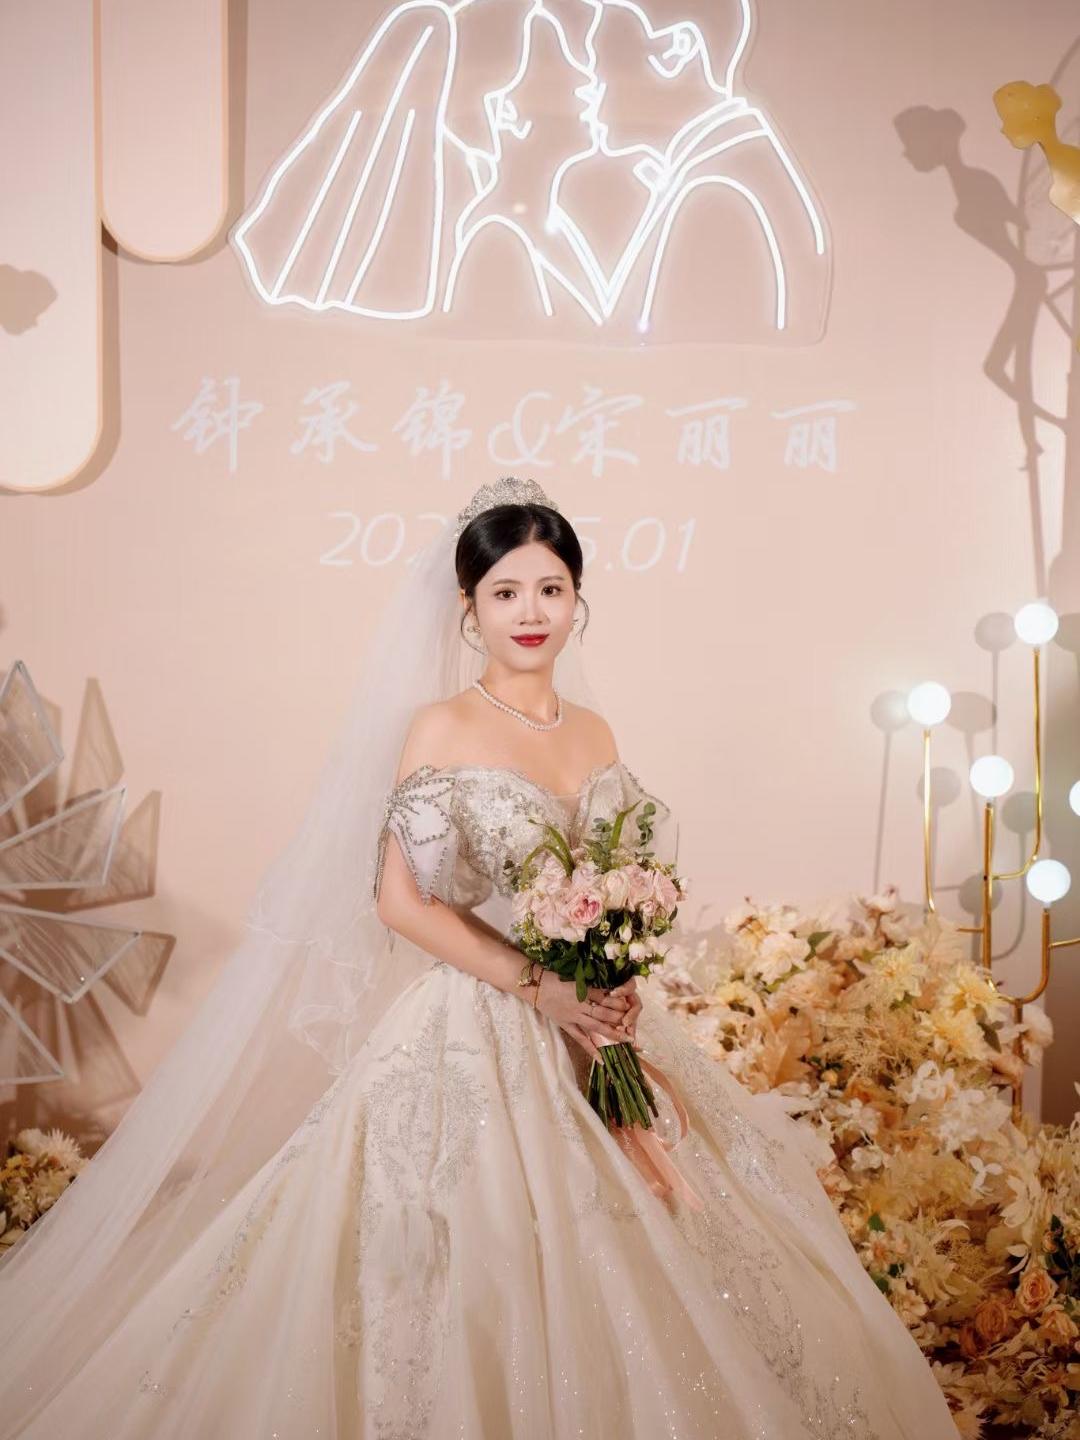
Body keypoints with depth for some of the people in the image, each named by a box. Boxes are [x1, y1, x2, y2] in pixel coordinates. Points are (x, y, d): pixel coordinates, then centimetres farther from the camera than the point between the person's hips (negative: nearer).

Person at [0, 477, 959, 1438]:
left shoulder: (595, 732, 9)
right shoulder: (441, 727, -7)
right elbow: (401, 900, -12)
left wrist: (620, 981, -5)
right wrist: (538, 987, -16)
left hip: (594, 1017, 6)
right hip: (475, 1030, -5)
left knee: (622, 1269, 8)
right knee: (492, 1274, -3)